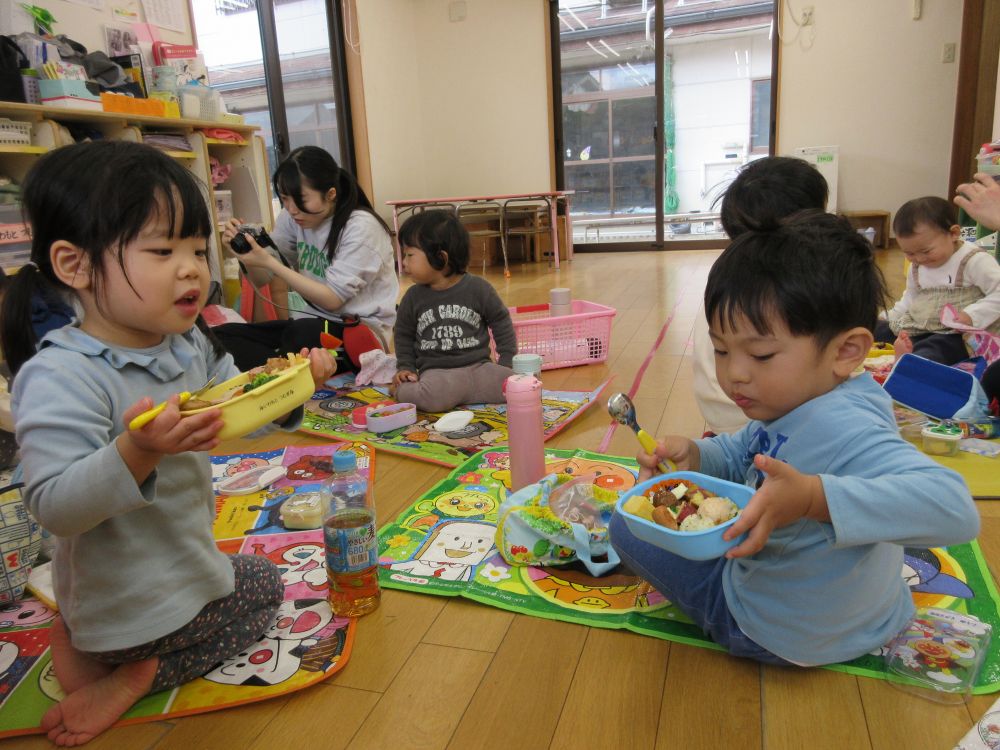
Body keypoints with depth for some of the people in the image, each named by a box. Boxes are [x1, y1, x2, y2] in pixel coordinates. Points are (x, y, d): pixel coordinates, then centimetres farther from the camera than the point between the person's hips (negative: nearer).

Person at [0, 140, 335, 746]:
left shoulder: (192, 348, -5)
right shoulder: (59, 377, -29)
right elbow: (54, 507, -33)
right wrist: (137, 452, -49)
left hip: (193, 561, 7)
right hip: (130, 602, -7)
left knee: (258, 582, 28)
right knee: (265, 585, 8)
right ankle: (132, 671, 12)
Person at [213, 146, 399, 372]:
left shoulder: (361, 227, -16)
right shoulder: (293, 218, 2)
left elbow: (332, 299, -16)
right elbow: (262, 279, 10)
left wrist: (269, 261, -21)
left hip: (362, 329, -6)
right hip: (313, 322, 6)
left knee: (302, 333, -38)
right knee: (222, 336, -12)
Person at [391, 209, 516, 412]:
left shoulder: (478, 288, -1)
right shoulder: (413, 297, 5)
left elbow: (500, 321, 9)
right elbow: (403, 335, 17)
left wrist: (508, 363, 3)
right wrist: (405, 368, 5)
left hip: (478, 366, 1)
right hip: (436, 372, -1)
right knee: (431, 398, -35)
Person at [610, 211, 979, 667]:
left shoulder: (841, 430, -35)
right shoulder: (787, 408, -6)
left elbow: (954, 509, -45)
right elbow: (742, 455, 10)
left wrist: (813, 497, -55)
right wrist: (694, 455, -12)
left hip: (780, 635, -9)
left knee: (626, 527, 2)